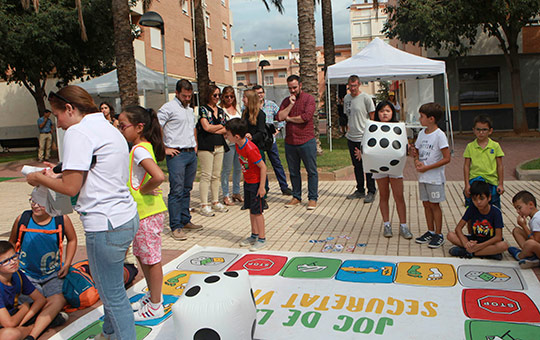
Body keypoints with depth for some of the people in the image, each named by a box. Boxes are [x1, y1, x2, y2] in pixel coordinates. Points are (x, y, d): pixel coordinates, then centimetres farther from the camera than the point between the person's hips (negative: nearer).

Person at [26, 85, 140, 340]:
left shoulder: (78, 132, -13)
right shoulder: (109, 129, 16)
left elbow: (71, 187, -14)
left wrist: (39, 179, 3)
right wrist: (56, 176, 18)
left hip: (106, 225, -10)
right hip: (126, 217, 10)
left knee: (113, 295, 4)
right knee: (109, 287, 25)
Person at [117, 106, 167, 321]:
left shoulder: (139, 150, -19)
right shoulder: (144, 147, 11)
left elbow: (159, 176, -34)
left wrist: (143, 190, -19)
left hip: (148, 213, -10)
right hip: (142, 212, 10)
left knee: (151, 259, 3)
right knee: (141, 255, 21)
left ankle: (155, 307, 17)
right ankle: (152, 295, 37)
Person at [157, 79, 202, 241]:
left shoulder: (190, 109, 19)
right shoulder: (168, 108, -6)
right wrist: (164, 149, -14)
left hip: (191, 154, 8)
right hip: (177, 154, -7)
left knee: (187, 190, 13)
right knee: (176, 191, -7)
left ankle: (185, 221, 22)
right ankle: (176, 227, -2)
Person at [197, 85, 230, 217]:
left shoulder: (221, 111, 16)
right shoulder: (203, 109, -2)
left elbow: (225, 130, 8)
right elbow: (206, 127, -12)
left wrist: (214, 130, -8)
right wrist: (221, 126, 2)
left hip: (220, 145, 6)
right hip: (206, 146, -6)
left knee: (216, 175, 9)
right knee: (206, 176, -6)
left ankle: (216, 202, 17)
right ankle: (204, 206, -2)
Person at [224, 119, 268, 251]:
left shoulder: (250, 149, -29)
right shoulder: (238, 145, -1)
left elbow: (263, 167, -25)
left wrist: (262, 186, -23)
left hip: (256, 183, -9)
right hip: (247, 182, 9)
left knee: (257, 211, -1)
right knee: (251, 209, 16)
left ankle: (262, 239, 11)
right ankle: (254, 235, 29)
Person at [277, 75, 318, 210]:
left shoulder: (309, 98, -2)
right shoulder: (286, 101, 12)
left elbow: (306, 116, -17)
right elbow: (279, 117, -1)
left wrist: (289, 118, -4)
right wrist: (291, 104, -7)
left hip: (306, 141, -5)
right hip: (289, 142, 5)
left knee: (312, 171, 1)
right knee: (293, 172, 12)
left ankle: (313, 198, 11)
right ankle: (296, 197, 24)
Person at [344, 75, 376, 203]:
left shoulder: (366, 98, -8)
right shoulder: (346, 98, 11)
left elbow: (372, 117, -6)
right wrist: (348, 127, 12)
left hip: (364, 138, -6)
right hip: (351, 137, 6)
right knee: (357, 166, 14)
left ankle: (371, 192, 9)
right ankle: (360, 190, 26)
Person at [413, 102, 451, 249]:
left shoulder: (439, 135, -14)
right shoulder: (422, 133, 8)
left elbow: (446, 158, -16)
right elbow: (416, 151, 18)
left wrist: (427, 167, -18)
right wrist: (417, 161, -5)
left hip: (435, 177, -7)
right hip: (423, 176, 7)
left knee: (434, 204, 0)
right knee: (426, 204, 12)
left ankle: (439, 235, 12)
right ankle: (430, 232, 25)